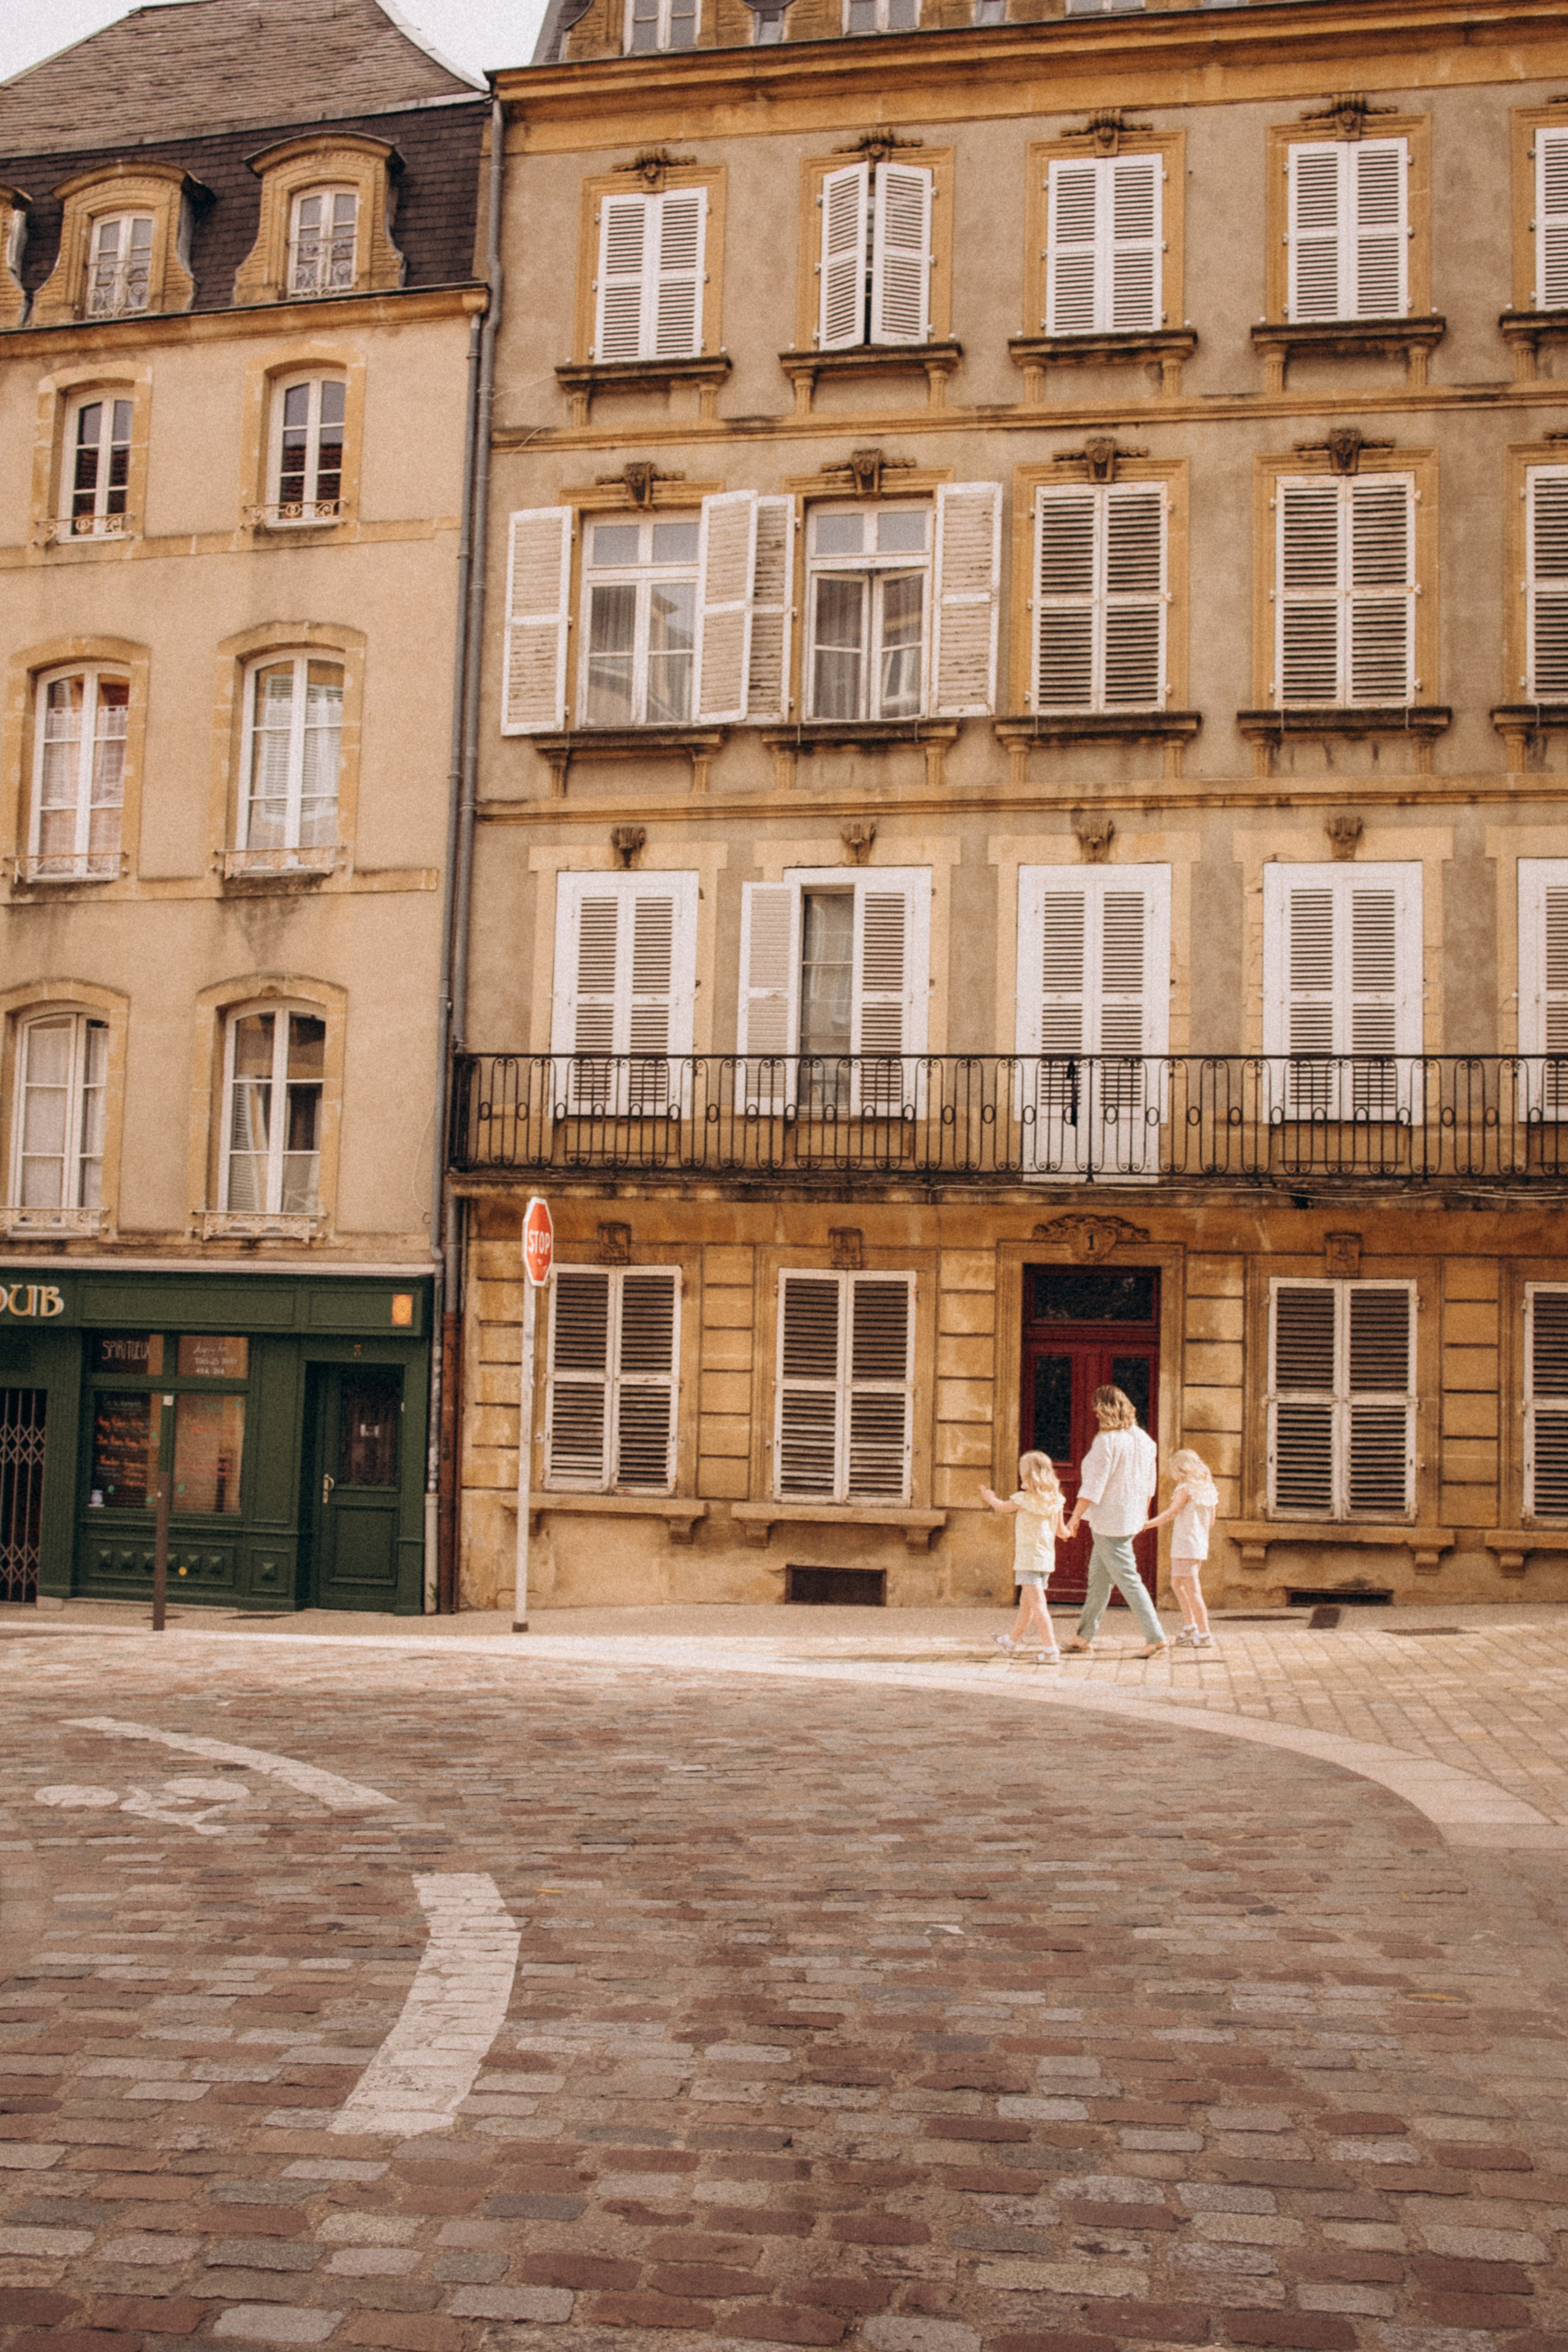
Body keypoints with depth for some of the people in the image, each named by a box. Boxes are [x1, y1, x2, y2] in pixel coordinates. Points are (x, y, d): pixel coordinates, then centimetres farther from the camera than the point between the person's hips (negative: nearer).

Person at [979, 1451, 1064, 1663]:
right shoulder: (1055, 1499, 2)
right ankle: (1014, 1639, 37)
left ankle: (1050, 1649, -16)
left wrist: (990, 1498, 25)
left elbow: (1003, 1508, 6)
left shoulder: (1025, 1499, -14)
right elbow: (1059, 1530, 8)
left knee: (1038, 1604, -9)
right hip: (1047, 1557, 7)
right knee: (1026, 1602, 21)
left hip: (1029, 1559, -7)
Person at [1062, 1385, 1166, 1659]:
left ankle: (1156, 1638, -4)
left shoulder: (1107, 1442, -19)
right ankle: (1085, 1636, 23)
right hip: (1131, 1518, 9)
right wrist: (1143, 1512, 30)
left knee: (1128, 1579, -4)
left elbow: (1093, 1487, -19)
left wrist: (1075, 1518, -13)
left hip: (1110, 1520, -9)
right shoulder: (1143, 1439, 6)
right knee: (1098, 1576, 16)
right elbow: (1149, 1482, 16)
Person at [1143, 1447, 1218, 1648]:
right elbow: (1211, 1521, 17)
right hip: (1201, 1545, 9)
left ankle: (1204, 1635, -5)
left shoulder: (1186, 1489, -11)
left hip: (1185, 1546, -9)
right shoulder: (1208, 1490, 12)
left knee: (1192, 1591, -5)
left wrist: (1147, 1525, -18)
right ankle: (1190, 1626, 20)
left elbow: (1172, 1512, -20)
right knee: (1177, 1584, 21)